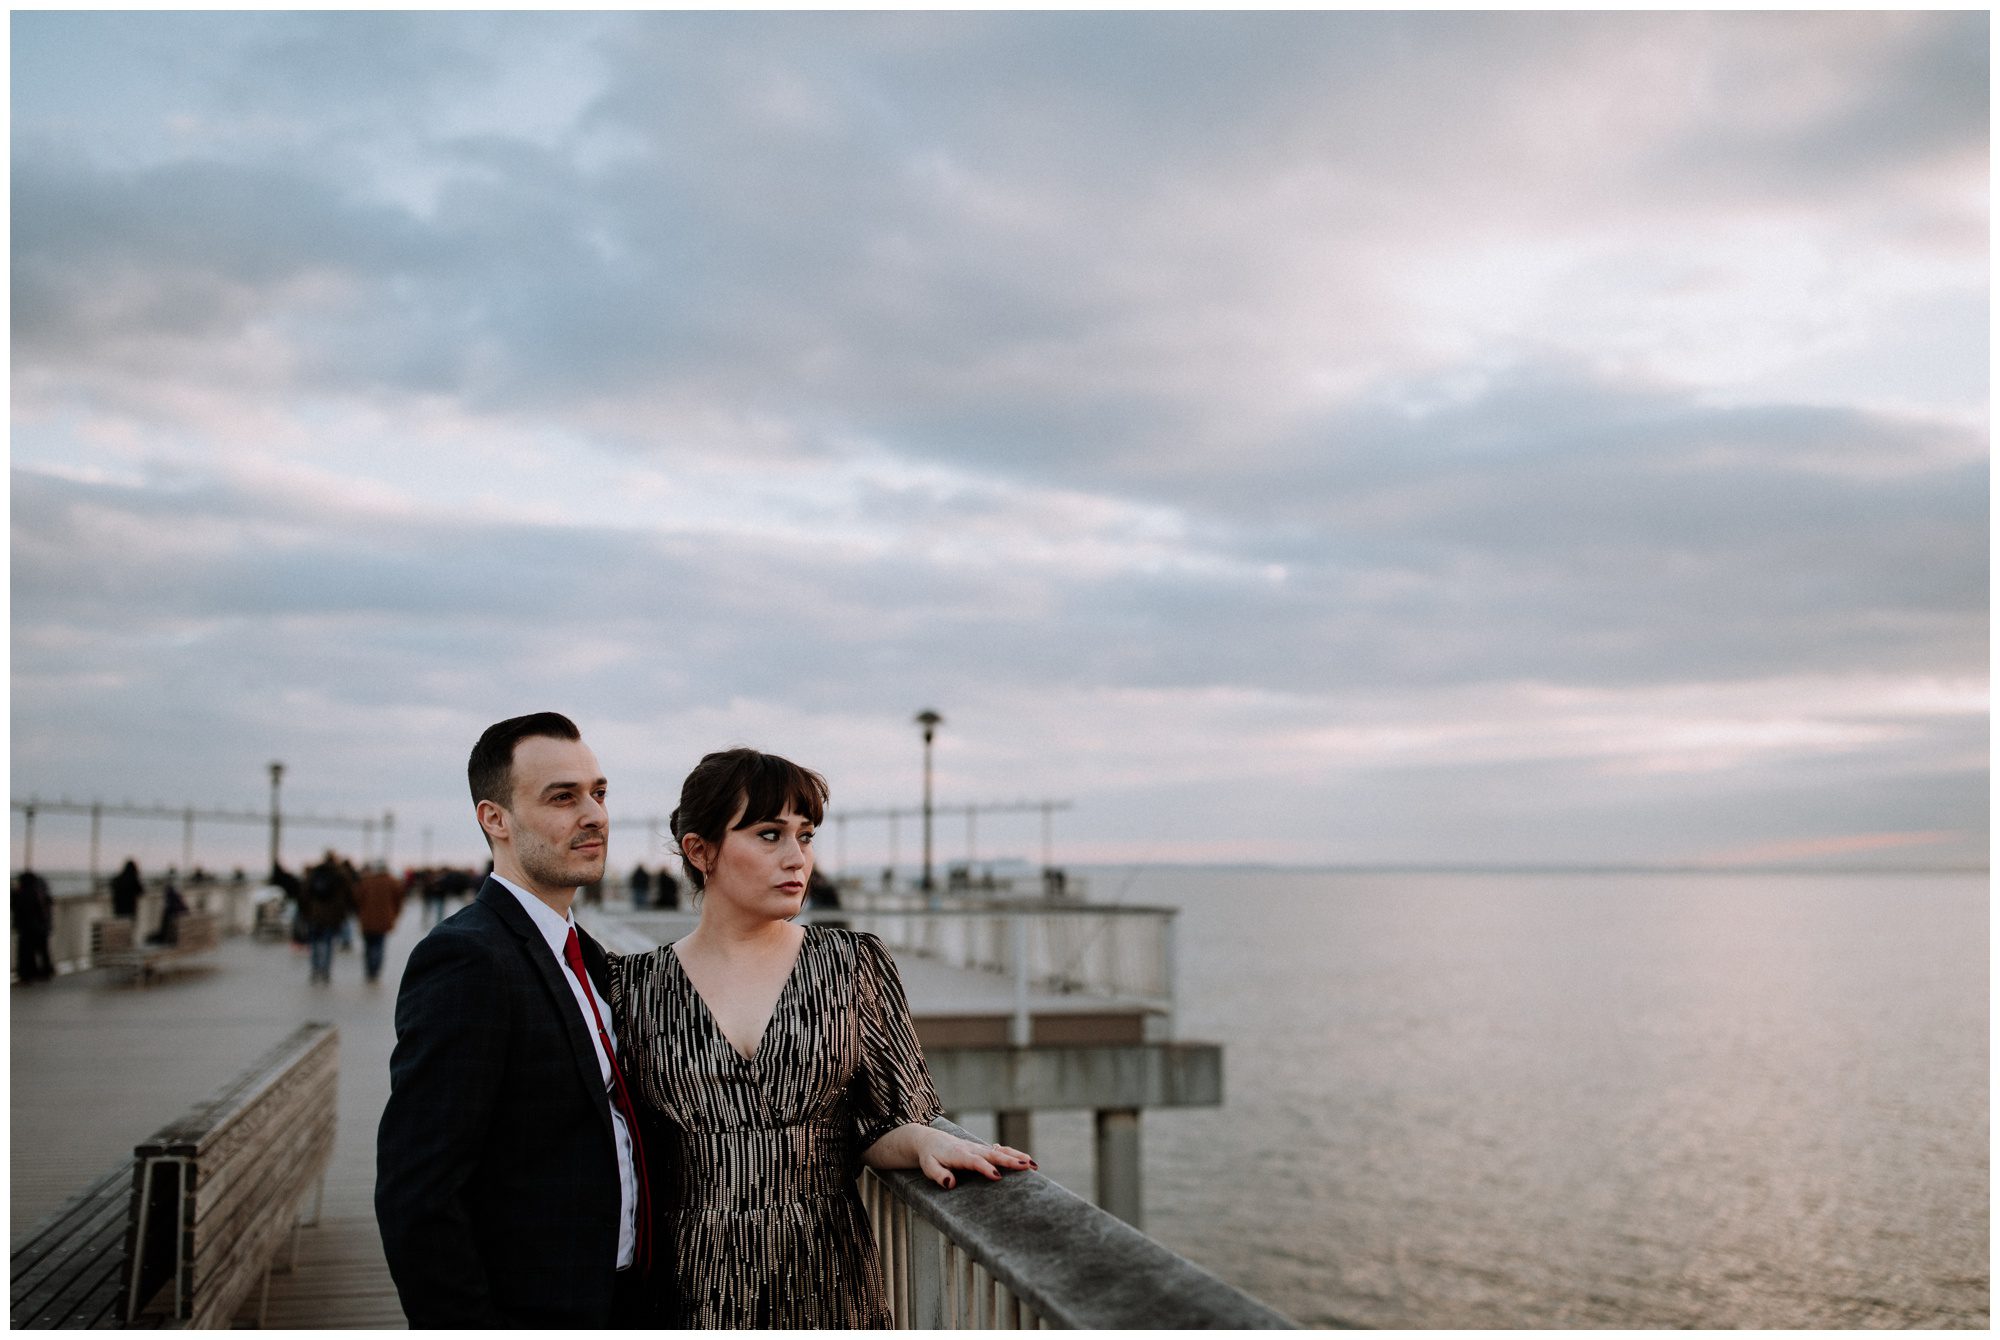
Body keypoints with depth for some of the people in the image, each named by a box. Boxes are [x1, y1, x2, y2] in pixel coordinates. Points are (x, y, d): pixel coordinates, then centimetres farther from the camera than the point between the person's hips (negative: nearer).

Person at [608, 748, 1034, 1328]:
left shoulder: (853, 964, -2)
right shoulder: (634, 986, -2)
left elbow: (879, 1128, 0)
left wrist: (924, 1141, -21)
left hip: (828, 1282, 1)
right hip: (695, 1285, 0)